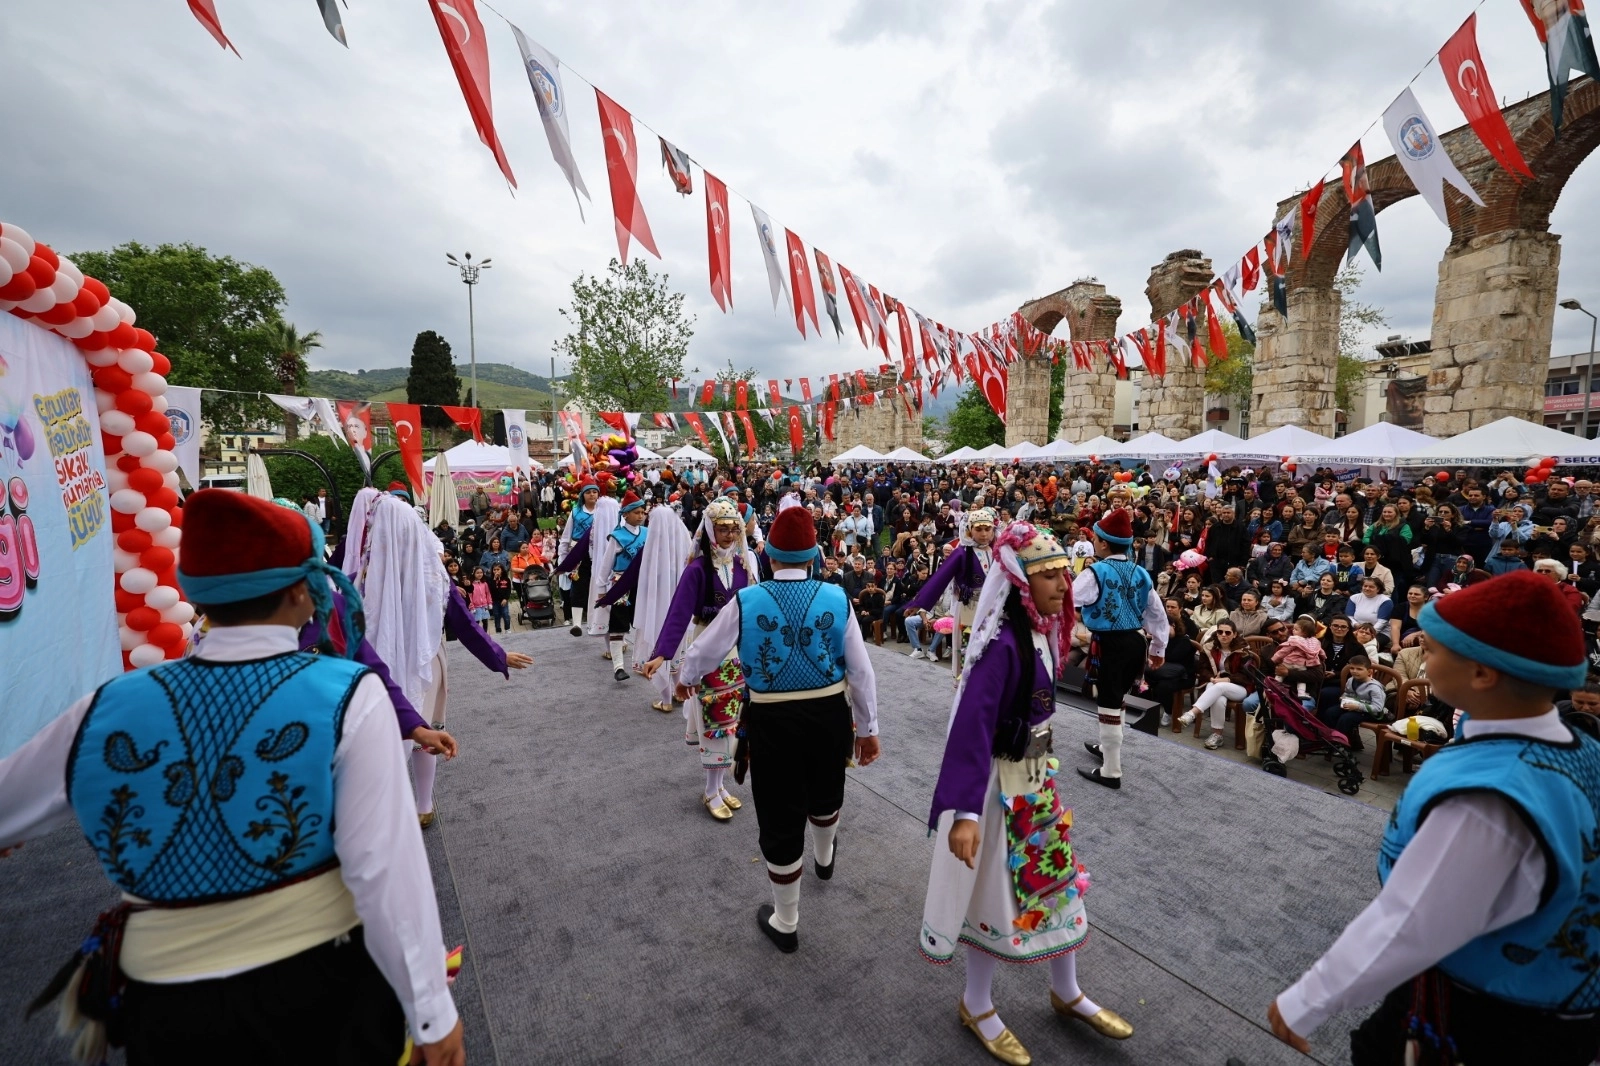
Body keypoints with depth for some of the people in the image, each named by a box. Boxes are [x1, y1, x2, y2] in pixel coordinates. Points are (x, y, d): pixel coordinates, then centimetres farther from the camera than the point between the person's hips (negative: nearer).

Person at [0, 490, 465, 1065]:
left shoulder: (106, 711, -9)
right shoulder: (348, 696, -21)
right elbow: (387, 871, -22)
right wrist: (431, 1011, -11)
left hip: (168, 1012, 2)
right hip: (326, 989, -2)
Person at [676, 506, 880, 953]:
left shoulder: (746, 601, -11)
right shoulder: (836, 598, -9)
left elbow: (704, 651, 3)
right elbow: (861, 670, -2)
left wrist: (684, 677, 26)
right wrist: (867, 728, 11)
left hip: (772, 720, -2)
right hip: (829, 714, 3)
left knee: (780, 816, 14)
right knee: (824, 793, 30)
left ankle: (785, 923, 34)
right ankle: (825, 857, 62)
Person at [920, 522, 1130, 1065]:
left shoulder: (1040, 630, -1)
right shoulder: (1002, 643, -28)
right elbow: (972, 725, -33)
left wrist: (1042, 766, 20)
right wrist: (964, 810, -37)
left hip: (1037, 774, 9)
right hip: (1003, 781, -8)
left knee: (1056, 876, 22)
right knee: (998, 890, 10)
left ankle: (1067, 993, 47)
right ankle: (976, 1006, 36)